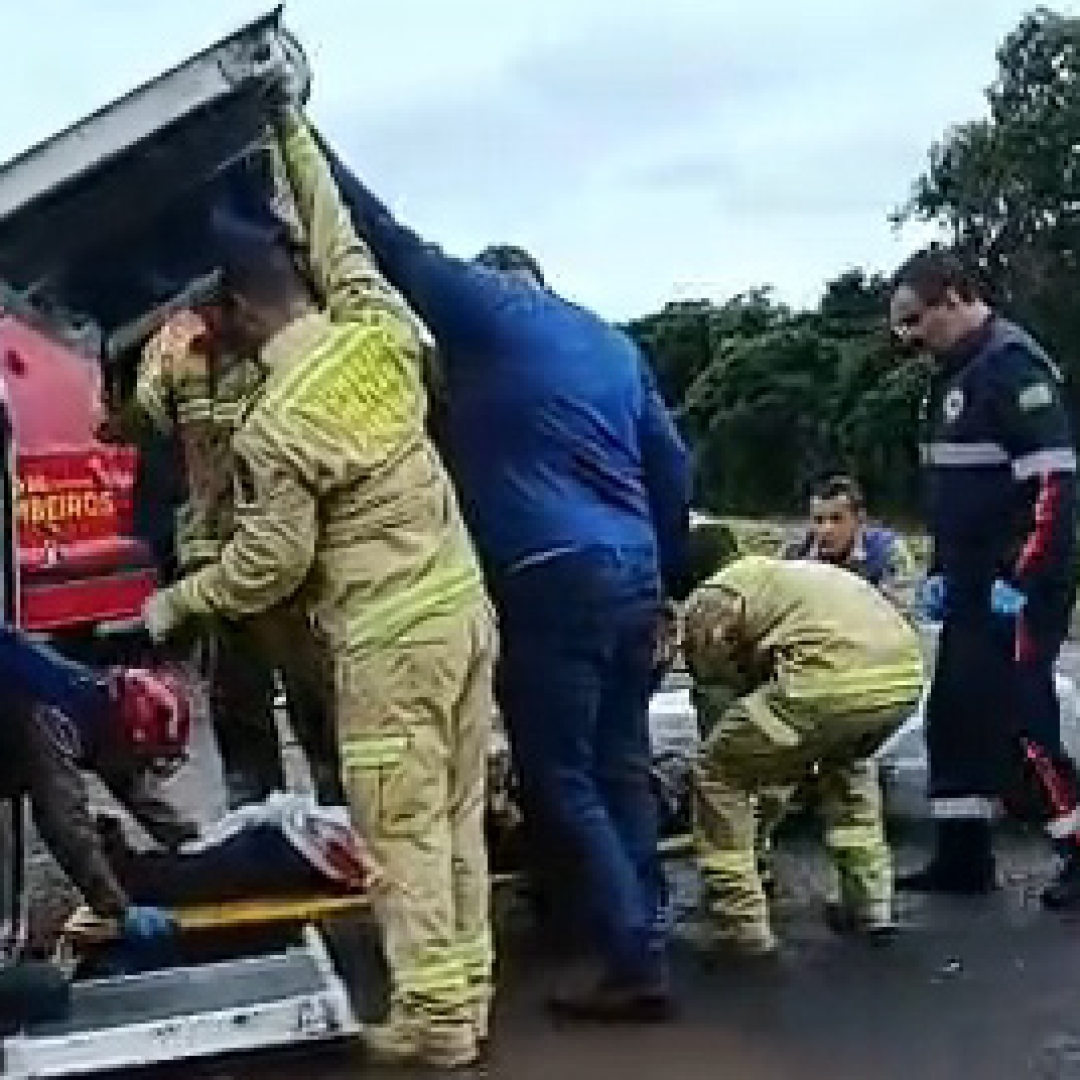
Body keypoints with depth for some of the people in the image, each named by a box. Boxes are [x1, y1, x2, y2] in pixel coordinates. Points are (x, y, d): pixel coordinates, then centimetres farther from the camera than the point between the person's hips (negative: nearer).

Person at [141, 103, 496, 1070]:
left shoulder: (275, 427, -16)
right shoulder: (376, 330, 1)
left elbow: (270, 563, -10)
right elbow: (338, 234, 19)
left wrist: (176, 603, 7)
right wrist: (293, 130, 31)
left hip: (391, 636, -7)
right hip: (463, 604, 8)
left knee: (404, 828, 3)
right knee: (459, 817, 13)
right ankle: (467, 996, 22)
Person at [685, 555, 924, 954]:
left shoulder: (709, 599, 16)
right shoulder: (782, 573, 39)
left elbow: (717, 698, 15)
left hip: (833, 680, -8)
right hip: (907, 673, 8)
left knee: (717, 774, 11)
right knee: (846, 763, 39)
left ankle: (739, 928, 12)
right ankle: (869, 903, 36)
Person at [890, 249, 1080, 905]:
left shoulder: (1012, 366, -15)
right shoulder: (956, 375, 15)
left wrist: (1024, 581, -22)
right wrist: (941, 572, 18)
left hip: (1018, 591, -10)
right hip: (974, 590, 10)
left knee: (1015, 721, -8)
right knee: (955, 715, 11)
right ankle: (962, 859, 20)